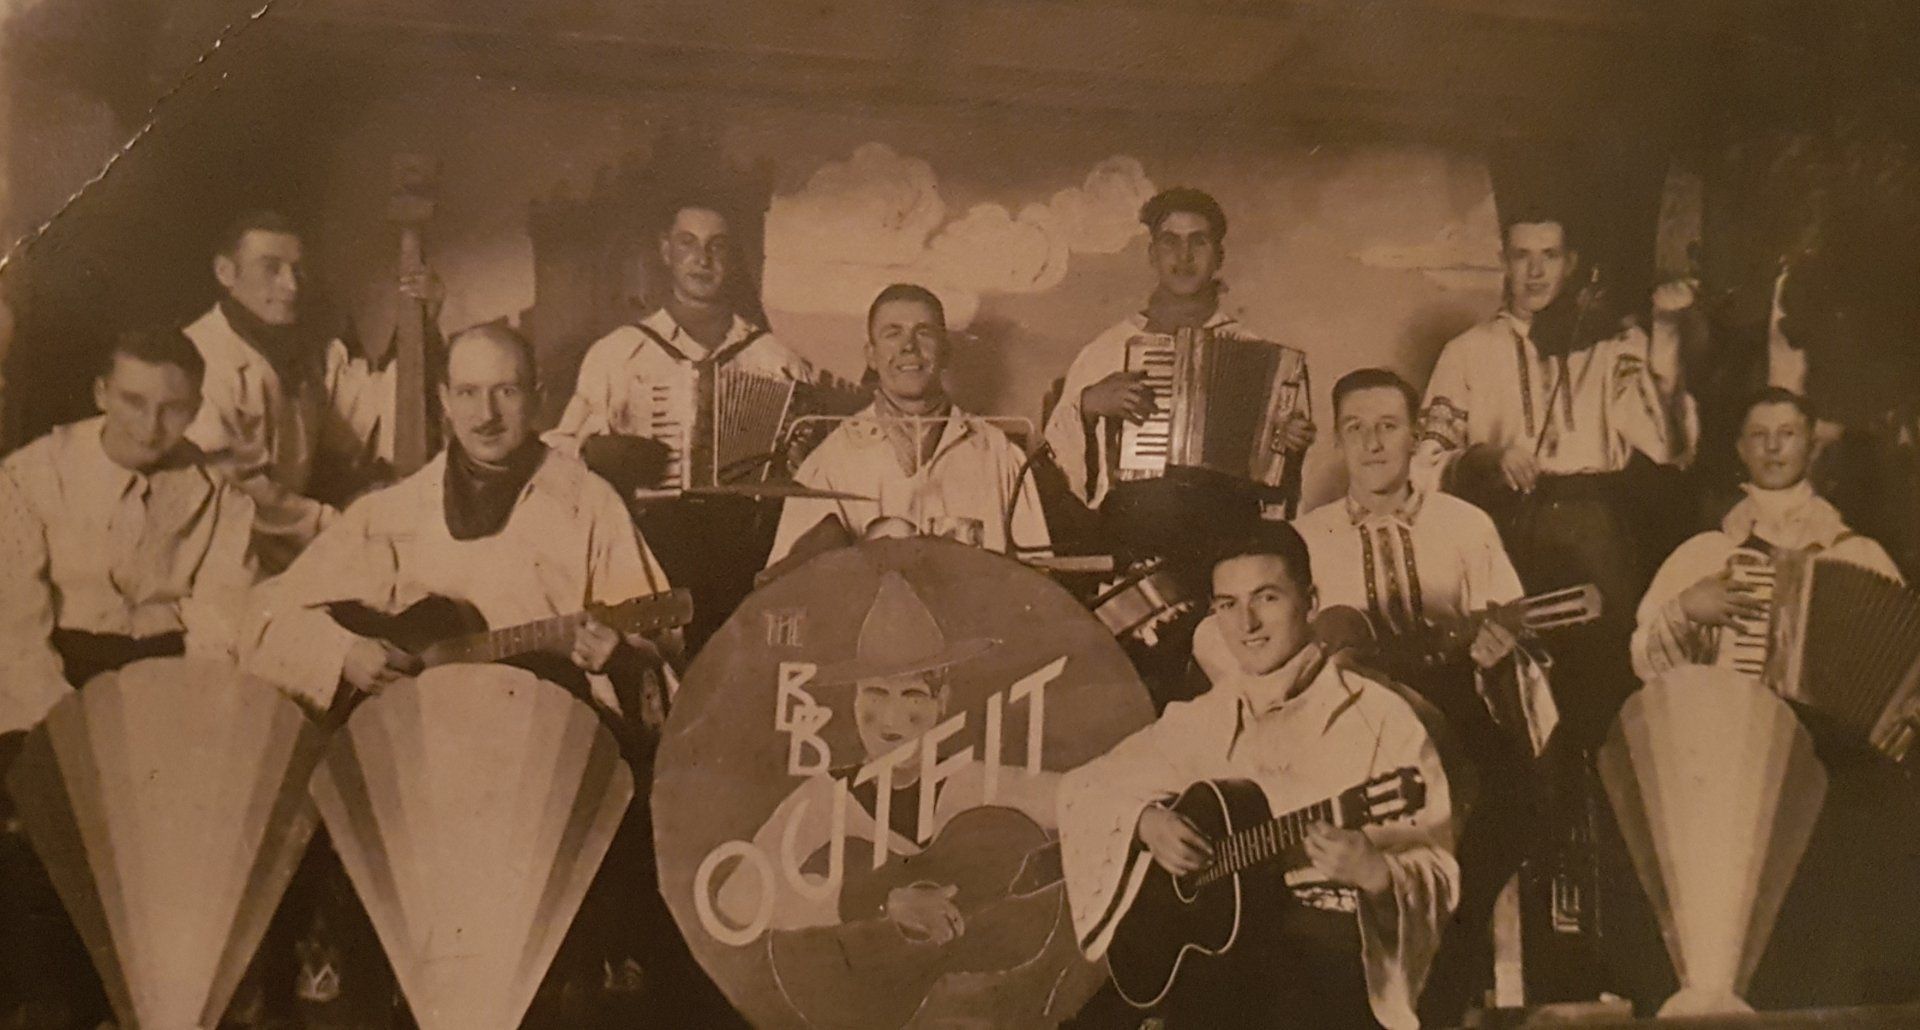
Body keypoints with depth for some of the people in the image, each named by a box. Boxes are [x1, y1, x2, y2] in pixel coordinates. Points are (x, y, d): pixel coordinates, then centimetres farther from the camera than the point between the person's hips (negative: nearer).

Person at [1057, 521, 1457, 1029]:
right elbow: (1083, 788, 21)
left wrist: (1373, 870, -24)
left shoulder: (1380, 719, 1)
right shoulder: (1199, 721, 14)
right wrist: (1144, 820, 0)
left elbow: (1438, 876, -2)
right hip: (1214, 927, 3)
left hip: (1333, 936, -3)